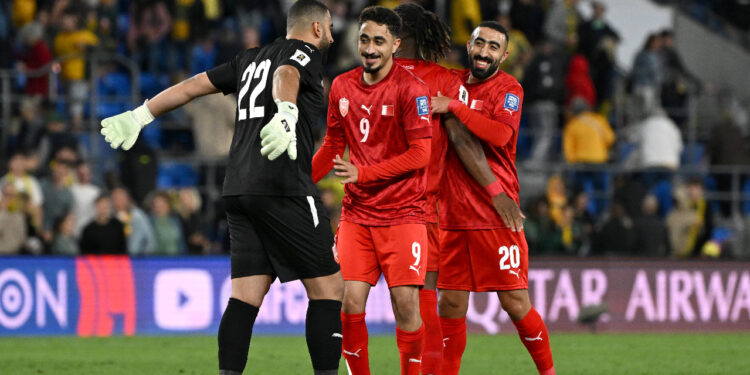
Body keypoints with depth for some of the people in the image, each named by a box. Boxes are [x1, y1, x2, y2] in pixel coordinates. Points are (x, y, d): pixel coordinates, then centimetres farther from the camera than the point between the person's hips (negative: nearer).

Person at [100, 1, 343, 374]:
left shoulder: (251, 59, 23)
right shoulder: (305, 52, 1)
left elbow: (193, 85, 23)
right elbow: (286, 75, -22)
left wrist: (140, 115, 31)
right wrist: (286, 113, -44)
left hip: (239, 189, 8)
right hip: (283, 188, -7)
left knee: (246, 296, 4)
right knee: (328, 287, -2)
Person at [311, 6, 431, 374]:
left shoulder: (411, 89, -9)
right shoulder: (342, 86, 7)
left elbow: (420, 154, -13)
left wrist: (362, 173, -19)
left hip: (402, 213, -4)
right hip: (356, 215, 4)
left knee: (406, 304, -9)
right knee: (349, 305, -5)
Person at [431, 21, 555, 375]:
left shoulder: (508, 88, -3)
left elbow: (500, 133, -22)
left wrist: (454, 106, -21)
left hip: (496, 214, -5)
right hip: (453, 214, 5)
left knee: (515, 303, -3)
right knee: (450, 304, 4)